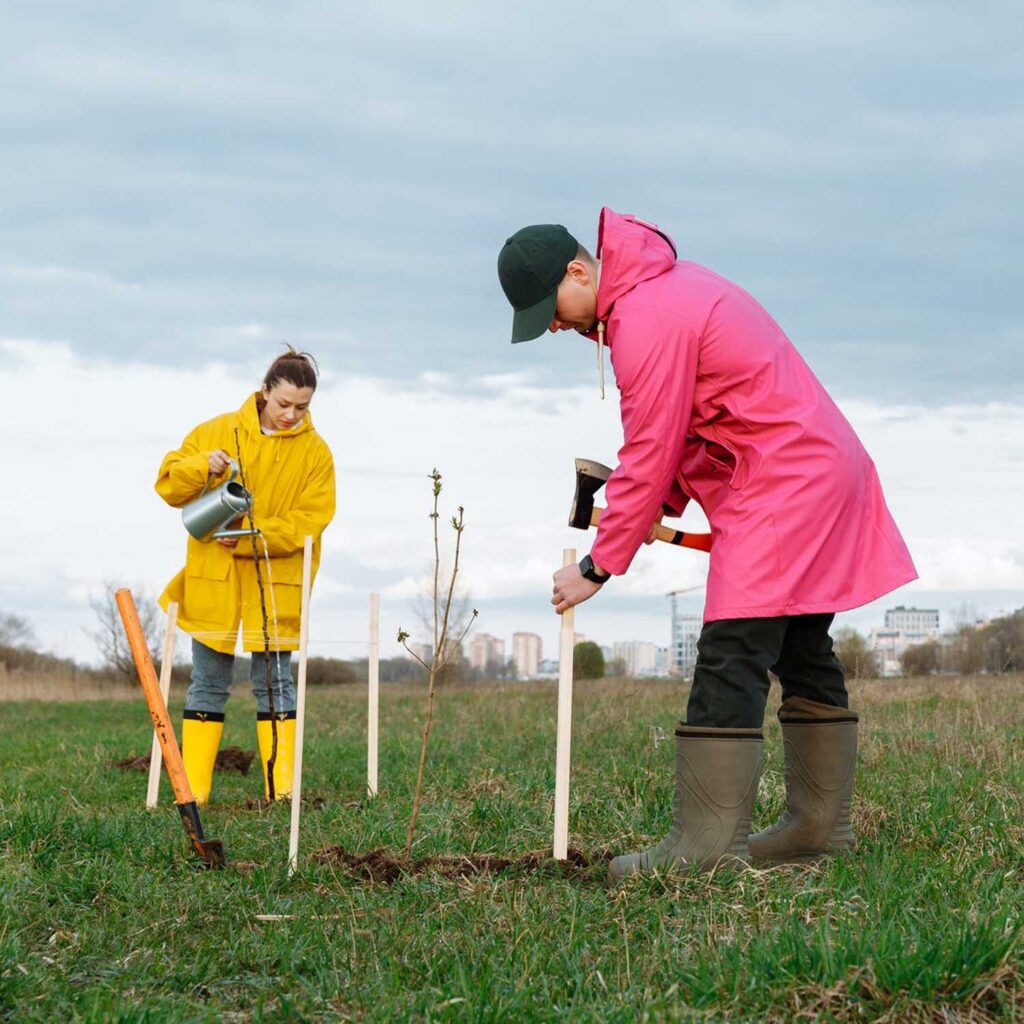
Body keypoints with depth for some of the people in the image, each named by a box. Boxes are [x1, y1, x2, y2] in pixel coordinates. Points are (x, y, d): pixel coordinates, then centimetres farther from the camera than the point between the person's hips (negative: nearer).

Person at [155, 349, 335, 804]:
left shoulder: (315, 453, 0)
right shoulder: (218, 432, 2)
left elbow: (308, 523, -8)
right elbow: (168, 484, 2)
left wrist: (248, 537, -19)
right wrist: (201, 468, -19)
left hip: (274, 588, 0)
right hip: (213, 581, 1)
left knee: (274, 684, 3)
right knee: (208, 685, 5)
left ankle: (281, 788, 6)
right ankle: (192, 790, 6)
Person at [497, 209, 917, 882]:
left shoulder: (647, 320, -18)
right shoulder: (663, 284, 15)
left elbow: (649, 457, -17)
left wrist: (597, 568, -10)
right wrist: (665, 503, 5)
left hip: (780, 485, -11)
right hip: (823, 468, 11)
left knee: (731, 658, -14)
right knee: (803, 652, 13)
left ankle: (709, 840, -16)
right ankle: (821, 825, 18)